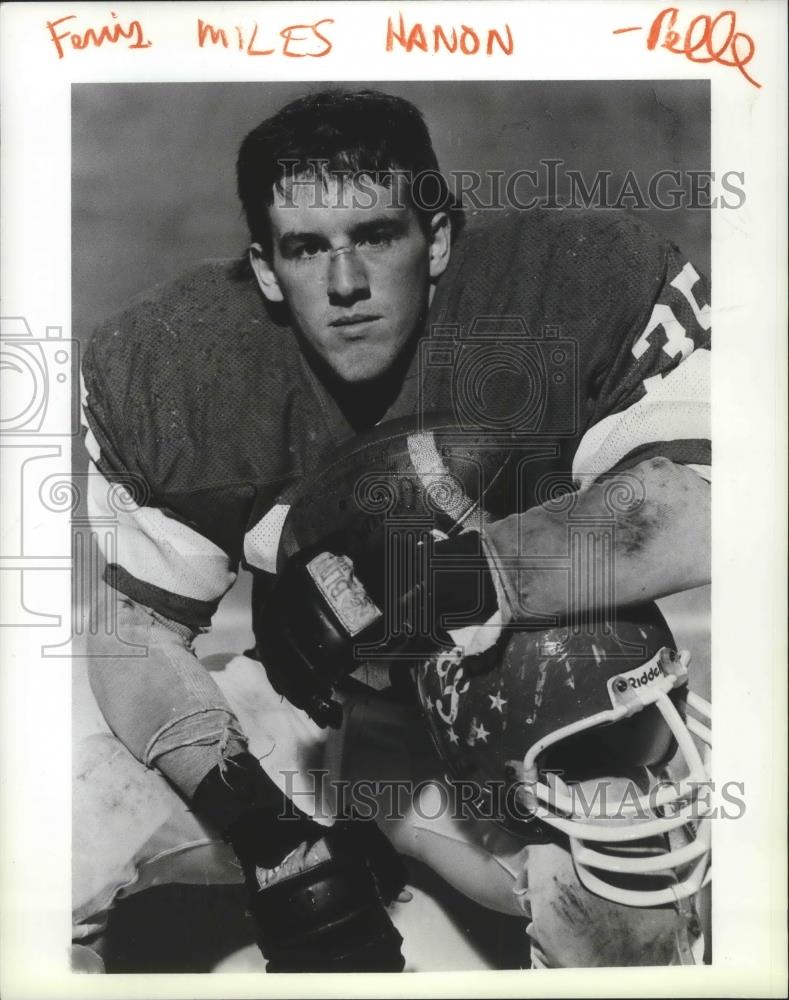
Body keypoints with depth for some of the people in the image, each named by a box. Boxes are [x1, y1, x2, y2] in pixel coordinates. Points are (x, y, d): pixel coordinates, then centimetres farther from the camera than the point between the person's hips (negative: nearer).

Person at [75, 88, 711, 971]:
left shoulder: (584, 288, -25)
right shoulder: (165, 366, -16)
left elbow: (700, 520, -36)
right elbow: (132, 630, -12)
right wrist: (267, 836, -22)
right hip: (304, 710, 3)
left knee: (638, 932, -26)